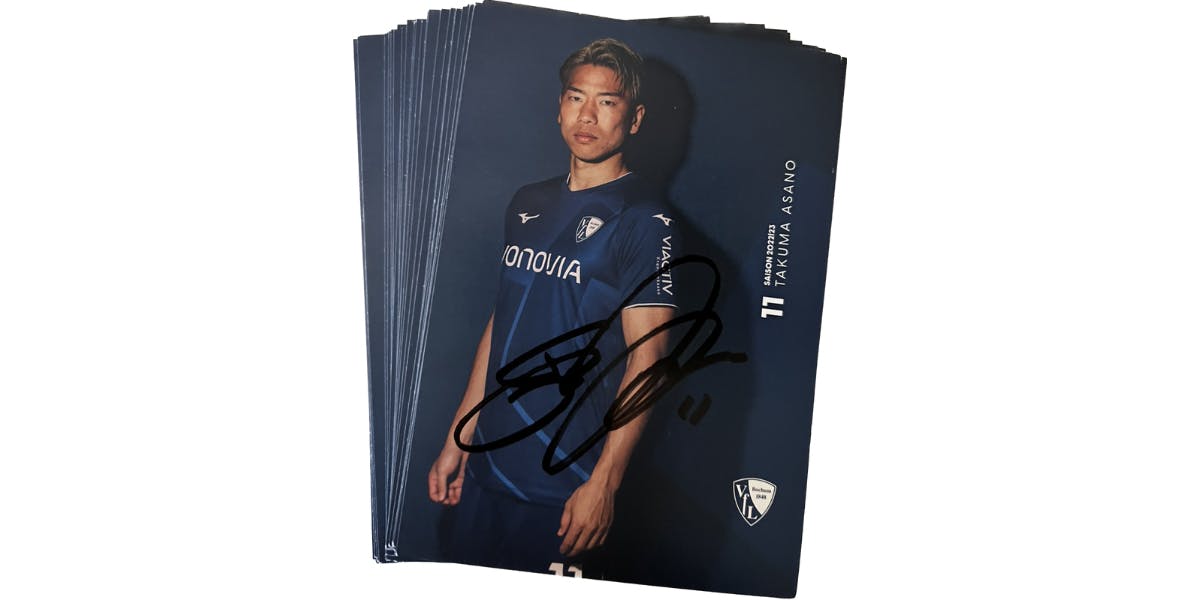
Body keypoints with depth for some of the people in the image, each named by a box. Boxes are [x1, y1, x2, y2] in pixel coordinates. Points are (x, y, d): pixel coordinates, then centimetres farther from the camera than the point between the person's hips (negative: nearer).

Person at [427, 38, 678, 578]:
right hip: (487, 465, 6)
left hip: (565, 483, -6)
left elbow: (645, 357, -14)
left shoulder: (643, 220, -10)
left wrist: (605, 482, -18)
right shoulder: (528, 204, 9)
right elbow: (499, 323, 12)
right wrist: (458, 438, 12)